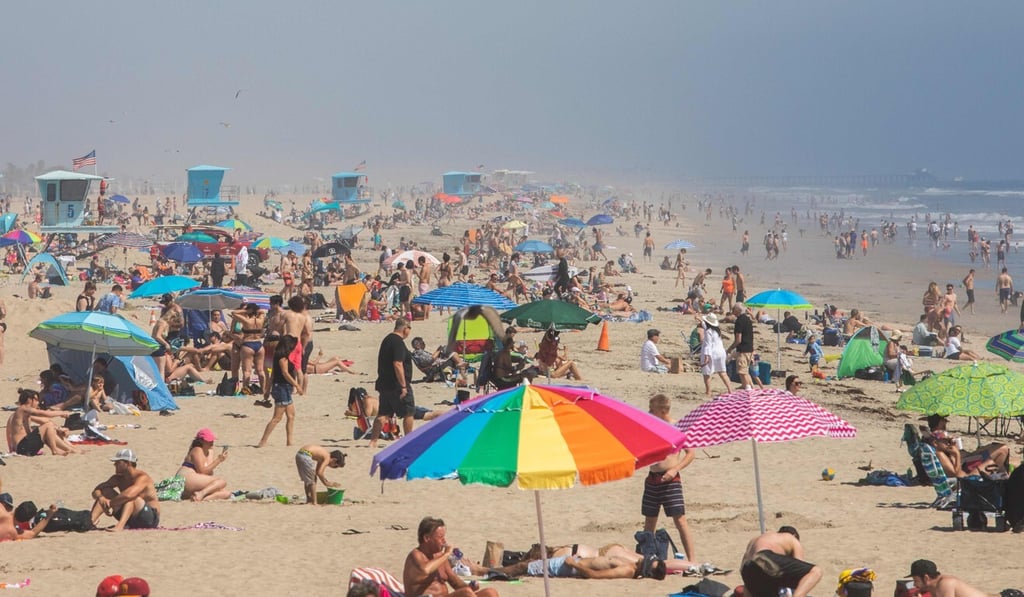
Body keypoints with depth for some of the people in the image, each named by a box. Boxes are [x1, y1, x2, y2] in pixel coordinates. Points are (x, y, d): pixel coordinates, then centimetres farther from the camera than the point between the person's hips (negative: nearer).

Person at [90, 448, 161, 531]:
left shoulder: (143, 478, -21)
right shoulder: (118, 478, 3)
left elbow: (128, 495, -39)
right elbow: (96, 491, -1)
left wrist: (109, 504, -29)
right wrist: (100, 497, -25)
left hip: (150, 519, -7)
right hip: (131, 521, 7)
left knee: (131, 497, -35)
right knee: (106, 491, -6)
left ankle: (120, 526, -53)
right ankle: (91, 521, -26)